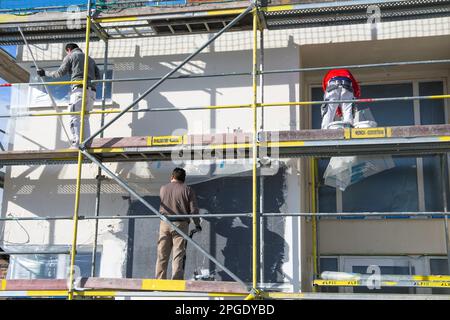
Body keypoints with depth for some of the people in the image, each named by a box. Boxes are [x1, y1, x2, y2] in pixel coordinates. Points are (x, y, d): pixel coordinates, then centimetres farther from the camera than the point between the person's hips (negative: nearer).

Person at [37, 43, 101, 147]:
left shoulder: (70, 56, 12)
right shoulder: (90, 59, 28)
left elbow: (60, 73, 5)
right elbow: (98, 76, 19)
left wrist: (45, 73, 17)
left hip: (79, 89, -6)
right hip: (91, 91, 6)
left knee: (75, 118, -9)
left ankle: (76, 145, -21)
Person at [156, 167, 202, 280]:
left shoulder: (163, 189, 8)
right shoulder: (187, 190, -1)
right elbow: (194, 210, -4)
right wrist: (197, 225, 9)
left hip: (164, 224, 3)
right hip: (180, 224, -2)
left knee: (162, 255, 7)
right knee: (178, 256, 0)